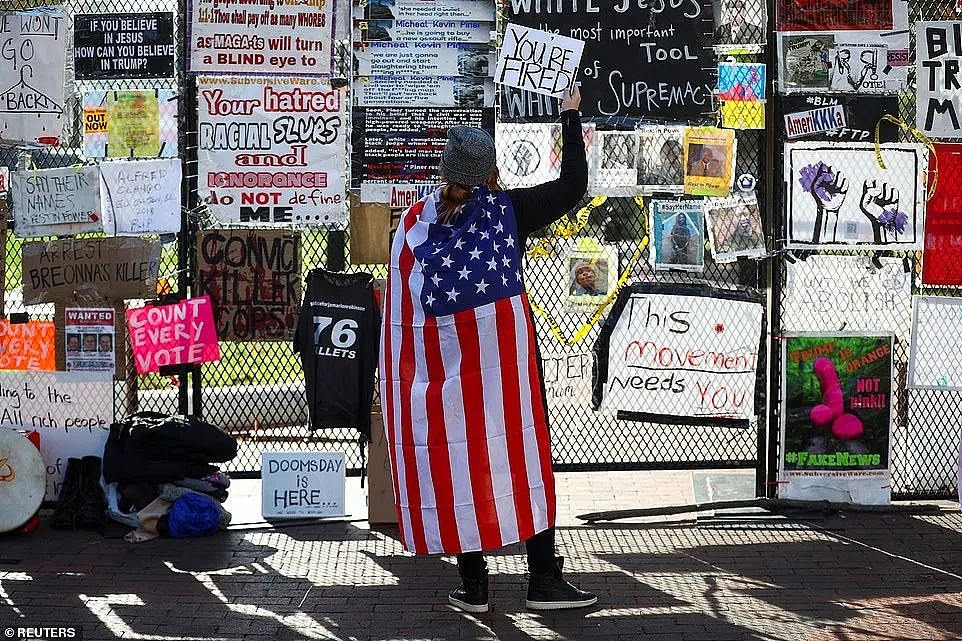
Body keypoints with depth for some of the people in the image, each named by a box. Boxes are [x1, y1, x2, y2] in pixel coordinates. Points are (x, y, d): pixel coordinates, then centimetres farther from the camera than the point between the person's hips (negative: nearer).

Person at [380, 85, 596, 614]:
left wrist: (402, 382, 10)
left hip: (443, 365, 2)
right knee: (523, 459, 3)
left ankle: (473, 585, 9)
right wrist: (571, 117, 9)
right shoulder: (508, 210, -6)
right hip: (504, 363, -2)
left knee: (457, 464, 6)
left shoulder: (414, 224, 1)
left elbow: (401, 311, 2)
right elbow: (573, 185, -1)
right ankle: (543, 579, 5)